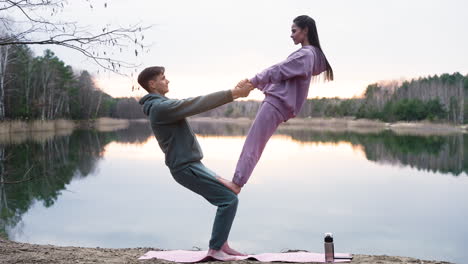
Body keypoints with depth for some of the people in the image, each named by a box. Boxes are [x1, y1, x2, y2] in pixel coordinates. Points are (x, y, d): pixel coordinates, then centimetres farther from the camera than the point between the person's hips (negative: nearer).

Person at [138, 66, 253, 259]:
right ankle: (215, 249, 0)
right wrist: (233, 93, -18)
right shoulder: (160, 107, -18)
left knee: (227, 195, 16)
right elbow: (199, 104, -21)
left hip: (190, 165, 11)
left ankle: (222, 244, 20)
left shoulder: (162, 104, 16)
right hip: (186, 168, -11)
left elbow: (194, 104, 13)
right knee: (229, 199, -10)